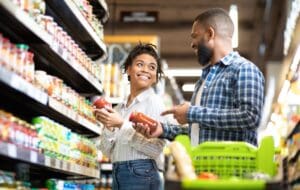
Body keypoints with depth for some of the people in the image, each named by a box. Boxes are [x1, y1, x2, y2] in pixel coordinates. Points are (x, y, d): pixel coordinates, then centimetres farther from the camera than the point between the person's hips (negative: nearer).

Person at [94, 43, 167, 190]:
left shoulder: (154, 101, -4)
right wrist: (108, 126, -5)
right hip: (117, 175, 6)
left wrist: (122, 125, -18)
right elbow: (108, 151, 11)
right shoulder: (120, 108, 12)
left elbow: (156, 148, -15)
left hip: (141, 175, -6)